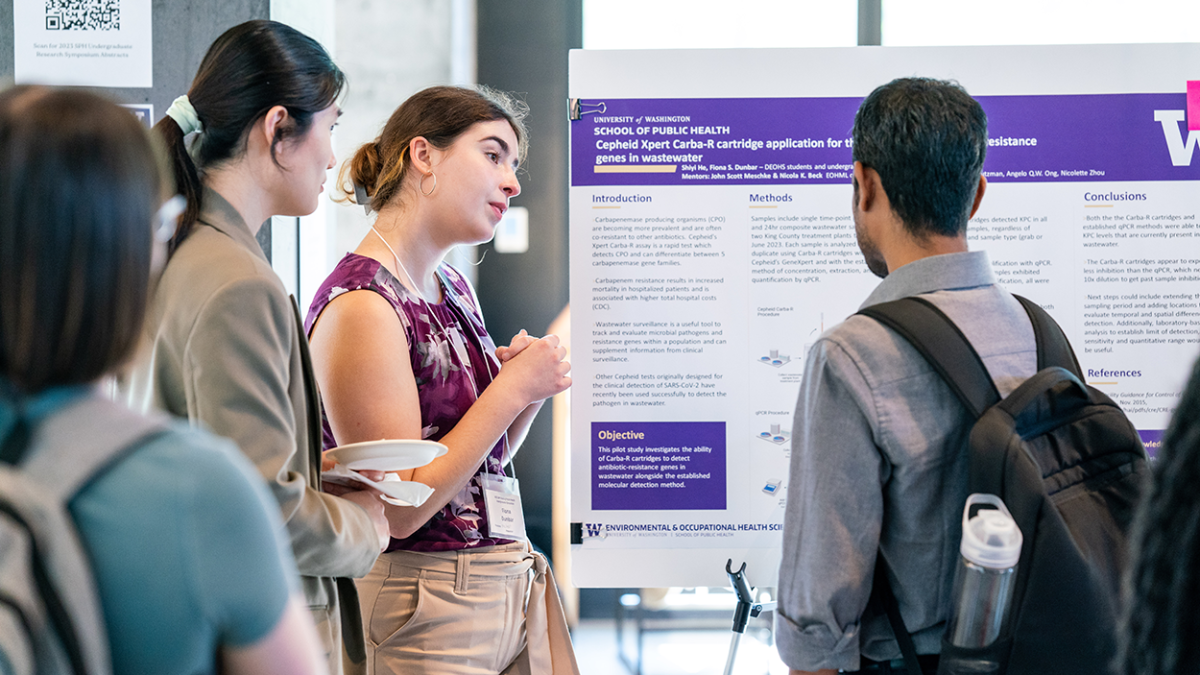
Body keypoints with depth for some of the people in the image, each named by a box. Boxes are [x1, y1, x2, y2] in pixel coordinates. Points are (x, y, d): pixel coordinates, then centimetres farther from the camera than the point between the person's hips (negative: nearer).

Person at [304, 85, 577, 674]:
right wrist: (513, 389, -15)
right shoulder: (360, 304, -16)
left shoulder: (455, 289, 10)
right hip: (427, 610, -8)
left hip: (505, 579, 8)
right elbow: (398, 507, -19)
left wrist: (531, 390, 0)